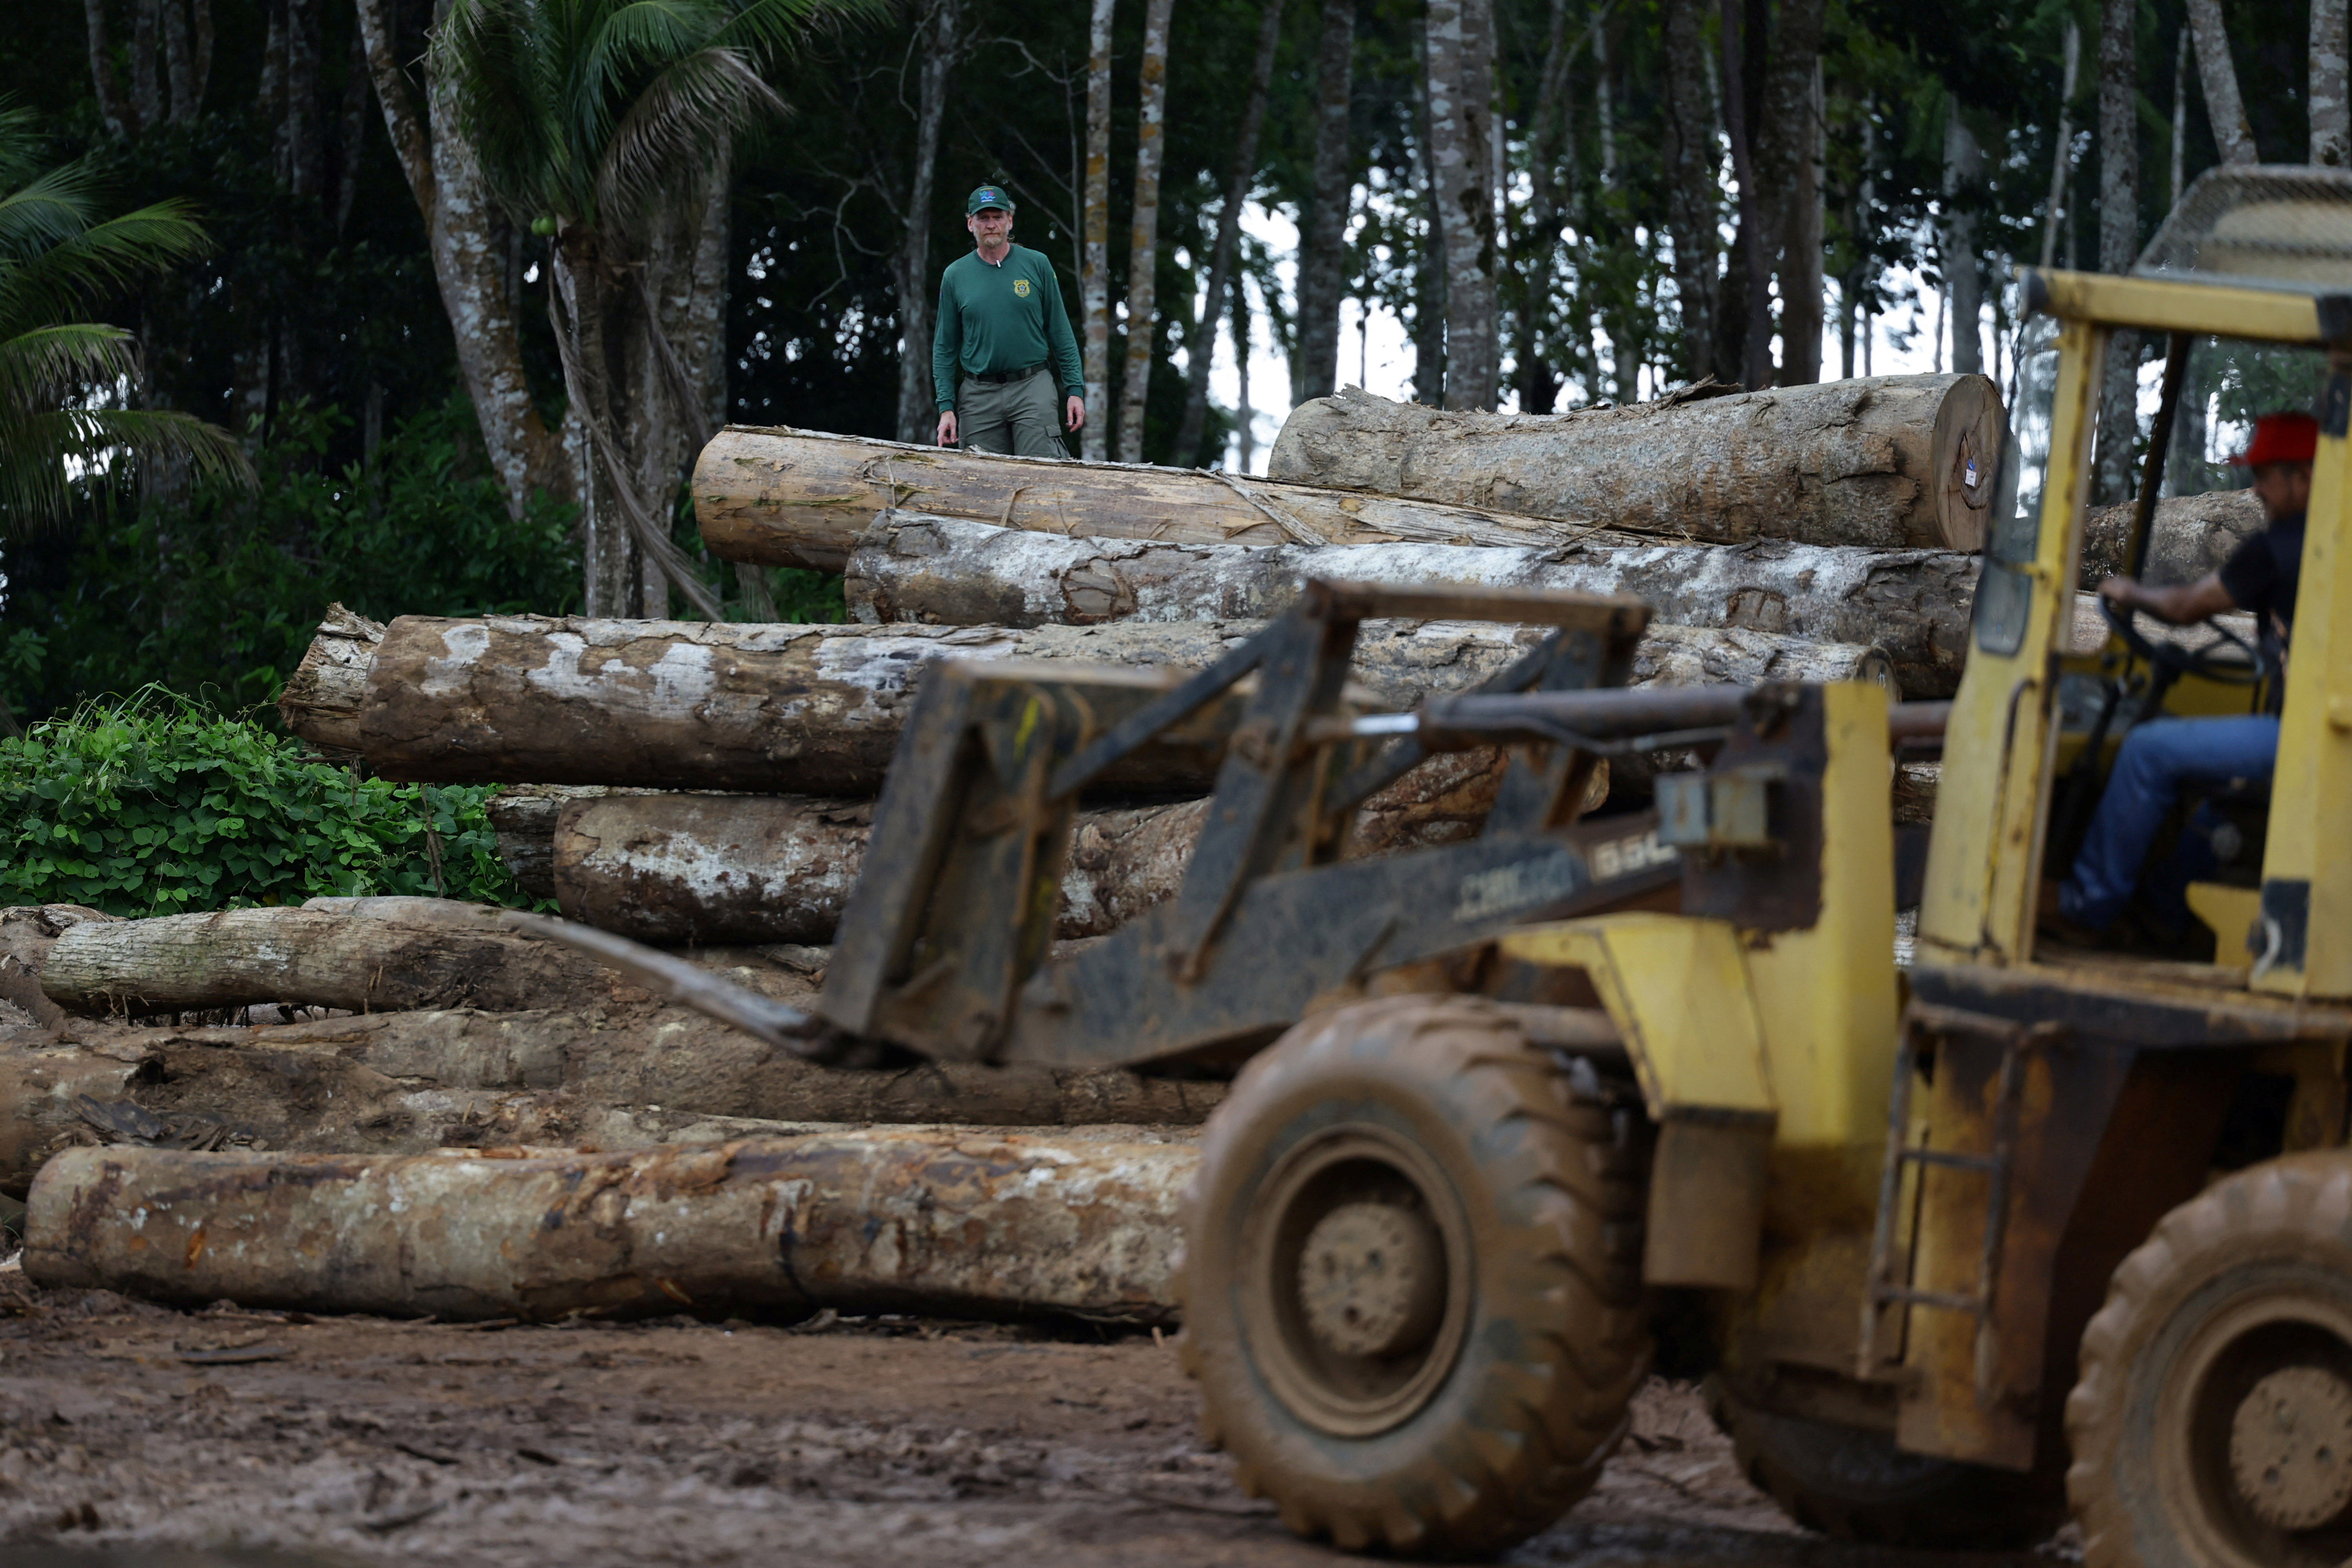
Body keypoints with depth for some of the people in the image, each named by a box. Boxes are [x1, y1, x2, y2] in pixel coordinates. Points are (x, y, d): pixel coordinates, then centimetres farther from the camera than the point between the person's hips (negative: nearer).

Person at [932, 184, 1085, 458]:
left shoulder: (1037, 265, 5)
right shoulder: (955, 276, 7)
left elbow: (1061, 333, 7)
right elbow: (945, 348, 10)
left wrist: (1075, 390, 0)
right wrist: (946, 407, 1)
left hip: (1033, 387, -2)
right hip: (978, 395, 2)